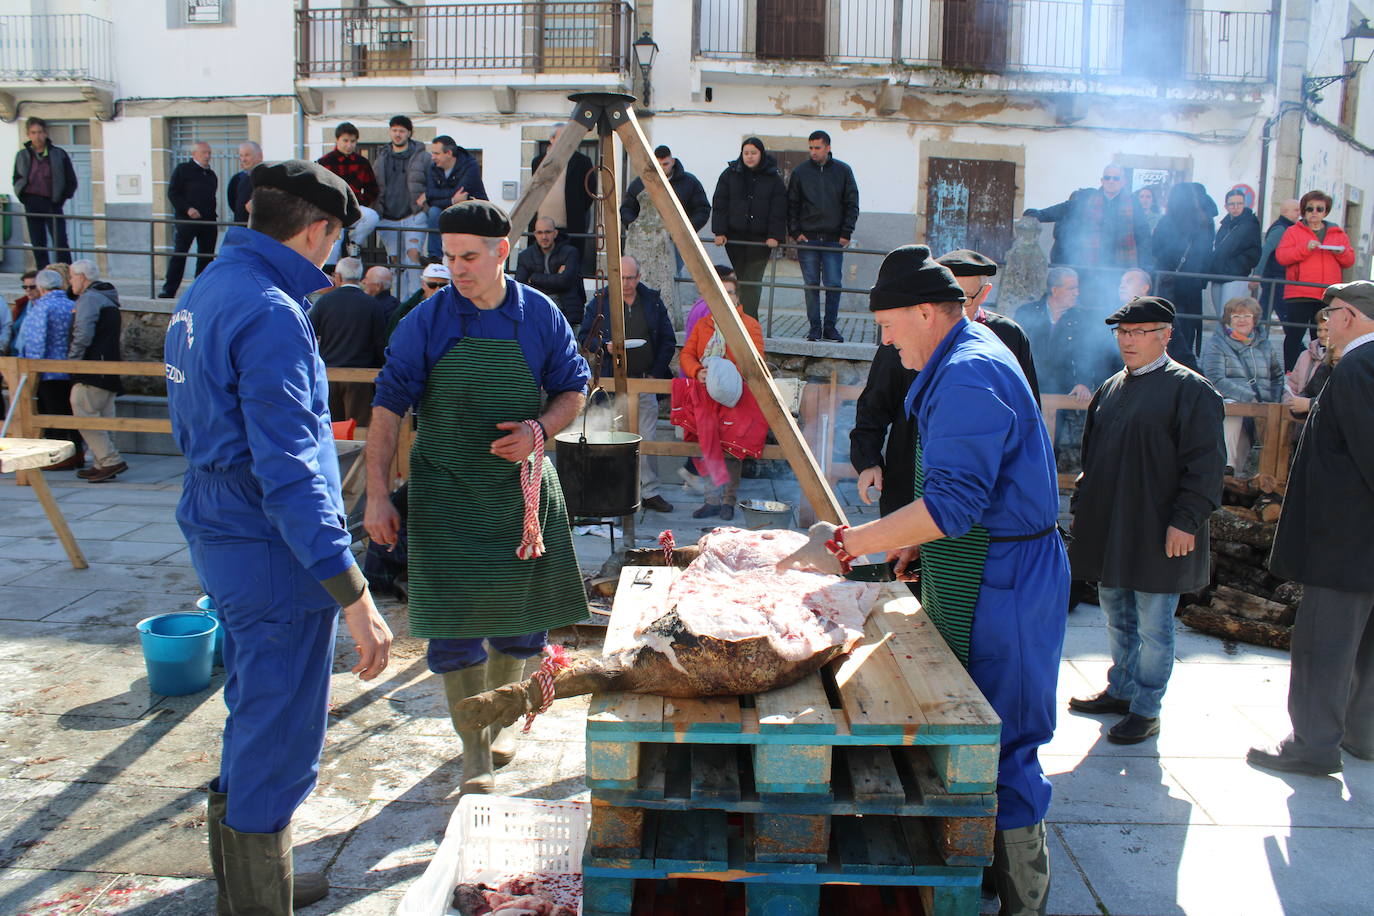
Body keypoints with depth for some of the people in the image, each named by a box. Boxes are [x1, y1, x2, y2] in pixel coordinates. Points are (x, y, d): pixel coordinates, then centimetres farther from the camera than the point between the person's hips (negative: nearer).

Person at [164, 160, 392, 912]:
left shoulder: (205, 291, 9)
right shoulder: (270, 313, -21)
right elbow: (288, 469, -28)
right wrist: (354, 597, -28)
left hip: (218, 534, 10)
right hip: (274, 551, -10)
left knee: (253, 726, 24)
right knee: (277, 744, 3)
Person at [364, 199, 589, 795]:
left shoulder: (540, 316, -1)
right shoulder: (427, 320, -6)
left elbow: (574, 389, 8)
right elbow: (388, 407, -5)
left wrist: (540, 429, -13)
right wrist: (377, 495, -11)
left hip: (522, 484, 2)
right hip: (445, 490, -2)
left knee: (522, 613, 11)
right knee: (453, 620, -4)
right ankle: (474, 750, 9)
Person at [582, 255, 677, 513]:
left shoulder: (653, 301, 8)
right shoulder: (600, 301, 4)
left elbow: (668, 340, 10)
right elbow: (586, 337, 6)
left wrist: (656, 373, 1)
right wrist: (604, 345, -14)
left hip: (647, 381, 1)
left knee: (646, 439, -2)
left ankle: (649, 492, 5)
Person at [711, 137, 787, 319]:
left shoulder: (774, 178, 4)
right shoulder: (730, 174, 6)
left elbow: (779, 210, 1)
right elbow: (719, 204, 5)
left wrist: (775, 236, -9)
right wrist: (719, 231, -4)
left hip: (760, 239, -2)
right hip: (734, 235, 2)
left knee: (753, 282, -8)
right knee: (739, 279, 7)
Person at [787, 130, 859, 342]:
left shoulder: (843, 171, 4)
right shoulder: (800, 172, 5)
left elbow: (852, 204, 6)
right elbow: (791, 204, 8)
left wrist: (846, 233, -2)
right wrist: (795, 232, -2)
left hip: (834, 239, 0)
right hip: (807, 239, 1)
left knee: (834, 284, -2)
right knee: (811, 285, 2)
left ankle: (830, 327, 8)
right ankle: (815, 328, 10)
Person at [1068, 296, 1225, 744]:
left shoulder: (1190, 389, -10)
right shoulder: (1111, 388, 12)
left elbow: (1205, 463, -14)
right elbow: (1092, 452, 19)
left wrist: (1186, 521, -18)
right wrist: (1083, 504, 14)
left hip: (1157, 532, -7)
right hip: (1109, 525, 7)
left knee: (1153, 626, 3)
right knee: (1117, 617, 18)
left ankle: (1146, 709, 15)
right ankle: (1120, 691, 33)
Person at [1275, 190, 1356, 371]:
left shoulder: (1338, 234, 18)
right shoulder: (1293, 231, 8)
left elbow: (1350, 261, 16)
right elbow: (1281, 256, -5)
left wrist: (1342, 252, -6)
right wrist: (1306, 248, -16)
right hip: (1298, 295, -3)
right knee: (1293, 338, -3)